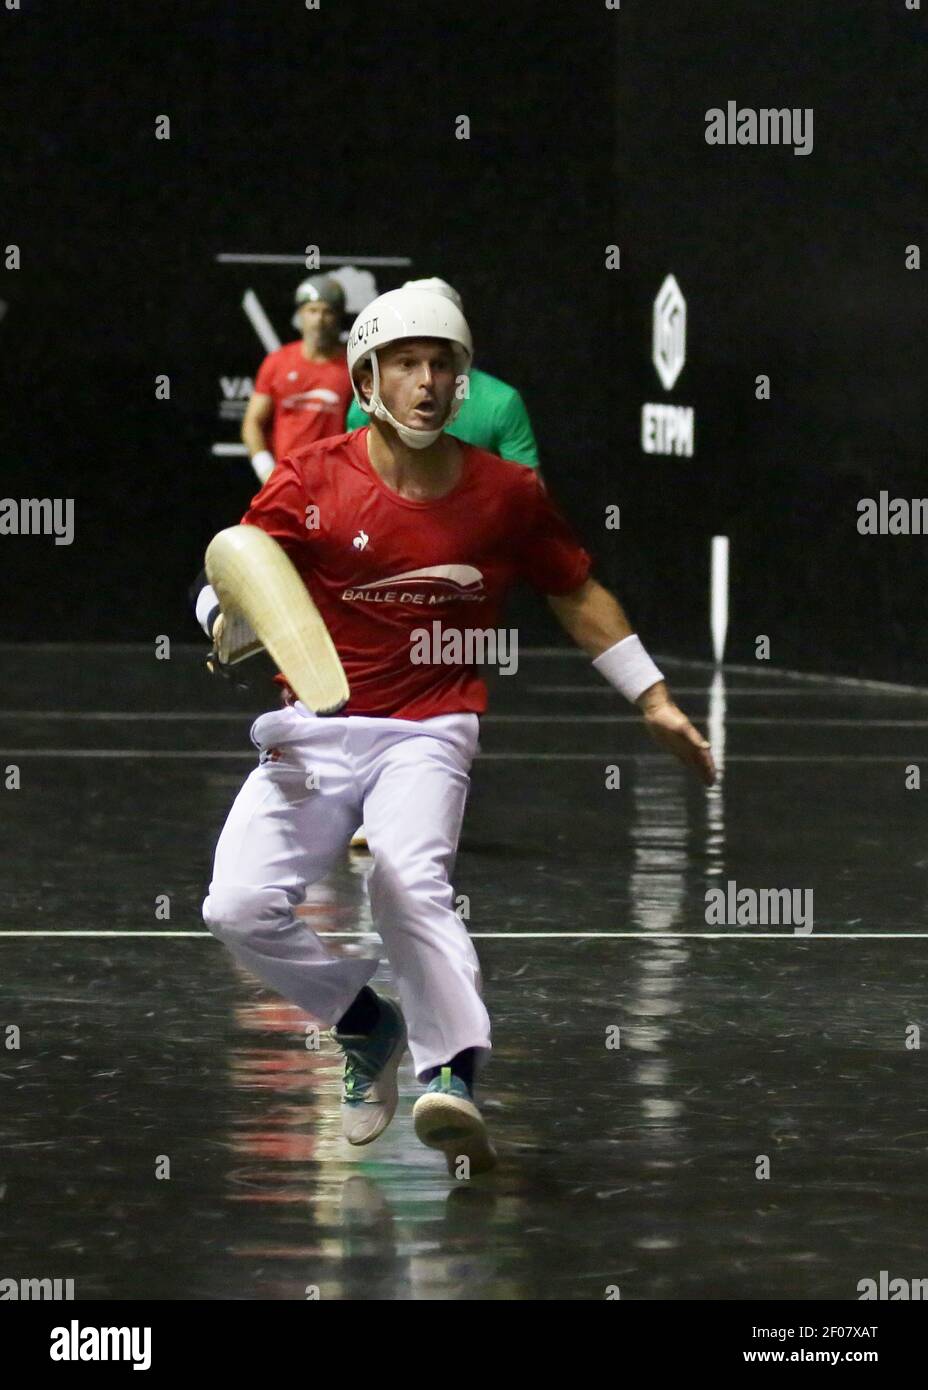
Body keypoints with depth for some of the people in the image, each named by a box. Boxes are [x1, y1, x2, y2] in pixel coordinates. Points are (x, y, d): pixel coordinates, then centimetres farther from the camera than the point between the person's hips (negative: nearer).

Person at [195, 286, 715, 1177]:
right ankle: (368, 1027, 10)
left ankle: (453, 1077, -41)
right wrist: (236, 620, -30)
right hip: (315, 731, 1)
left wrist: (653, 701, 18)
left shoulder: (507, 493, 3)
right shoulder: (314, 479, -3)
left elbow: (577, 594, 18)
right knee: (238, 908, -15)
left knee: (408, 879, -31)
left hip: (428, 734, -1)